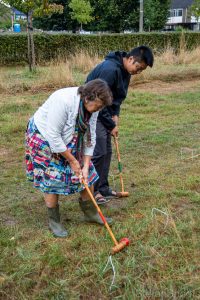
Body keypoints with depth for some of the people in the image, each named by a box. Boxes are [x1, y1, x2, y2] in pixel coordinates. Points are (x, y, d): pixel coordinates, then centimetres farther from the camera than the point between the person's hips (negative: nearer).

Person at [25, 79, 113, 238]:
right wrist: (72, 160, -23)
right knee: (52, 179, -4)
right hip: (44, 139, -6)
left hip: (71, 141, 7)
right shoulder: (63, 100, -37)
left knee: (87, 174, 5)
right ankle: (54, 220, 15)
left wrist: (86, 165, -12)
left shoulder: (92, 106, -14)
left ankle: (90, 212, 21)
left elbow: (90, 136, -8)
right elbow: (53, 137, -32)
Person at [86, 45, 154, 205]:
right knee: (98, 152, -8)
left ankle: (103, 188, 21)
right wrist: (111, 125, -16)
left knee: (107, 151, 11)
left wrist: (115, 115, -2)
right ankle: (92, 191, 6)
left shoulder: (125, 71, 4)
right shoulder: (110, 69, -26)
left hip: (104, 114, 9)